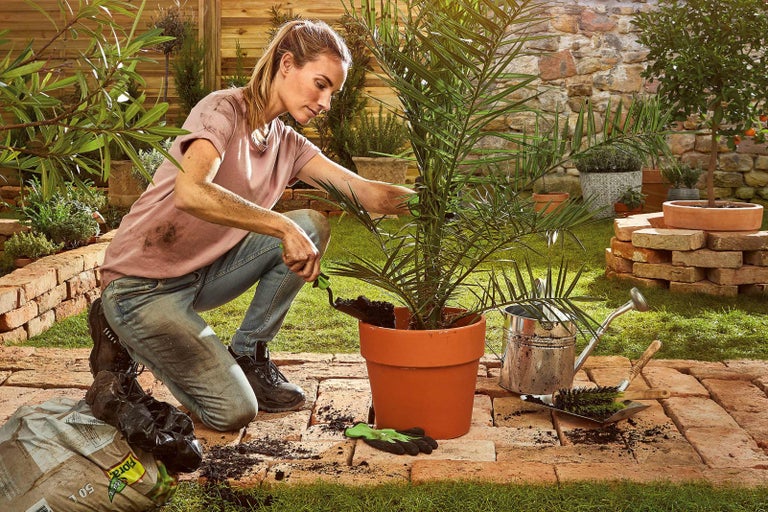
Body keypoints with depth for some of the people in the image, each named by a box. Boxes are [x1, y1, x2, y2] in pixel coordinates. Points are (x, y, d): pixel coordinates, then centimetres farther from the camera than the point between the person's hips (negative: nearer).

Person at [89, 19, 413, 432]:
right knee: (233, 411, -14)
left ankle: (249, 354, 2)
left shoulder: (287, 144, 4)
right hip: (141, 285, -7)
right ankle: (124, 339, 7)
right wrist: (283, 227, -37)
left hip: (202, 274, 7)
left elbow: (367, 193, -4)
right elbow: (190, 193, -37)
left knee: (312, 225, -9)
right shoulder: (223, 110, -18)